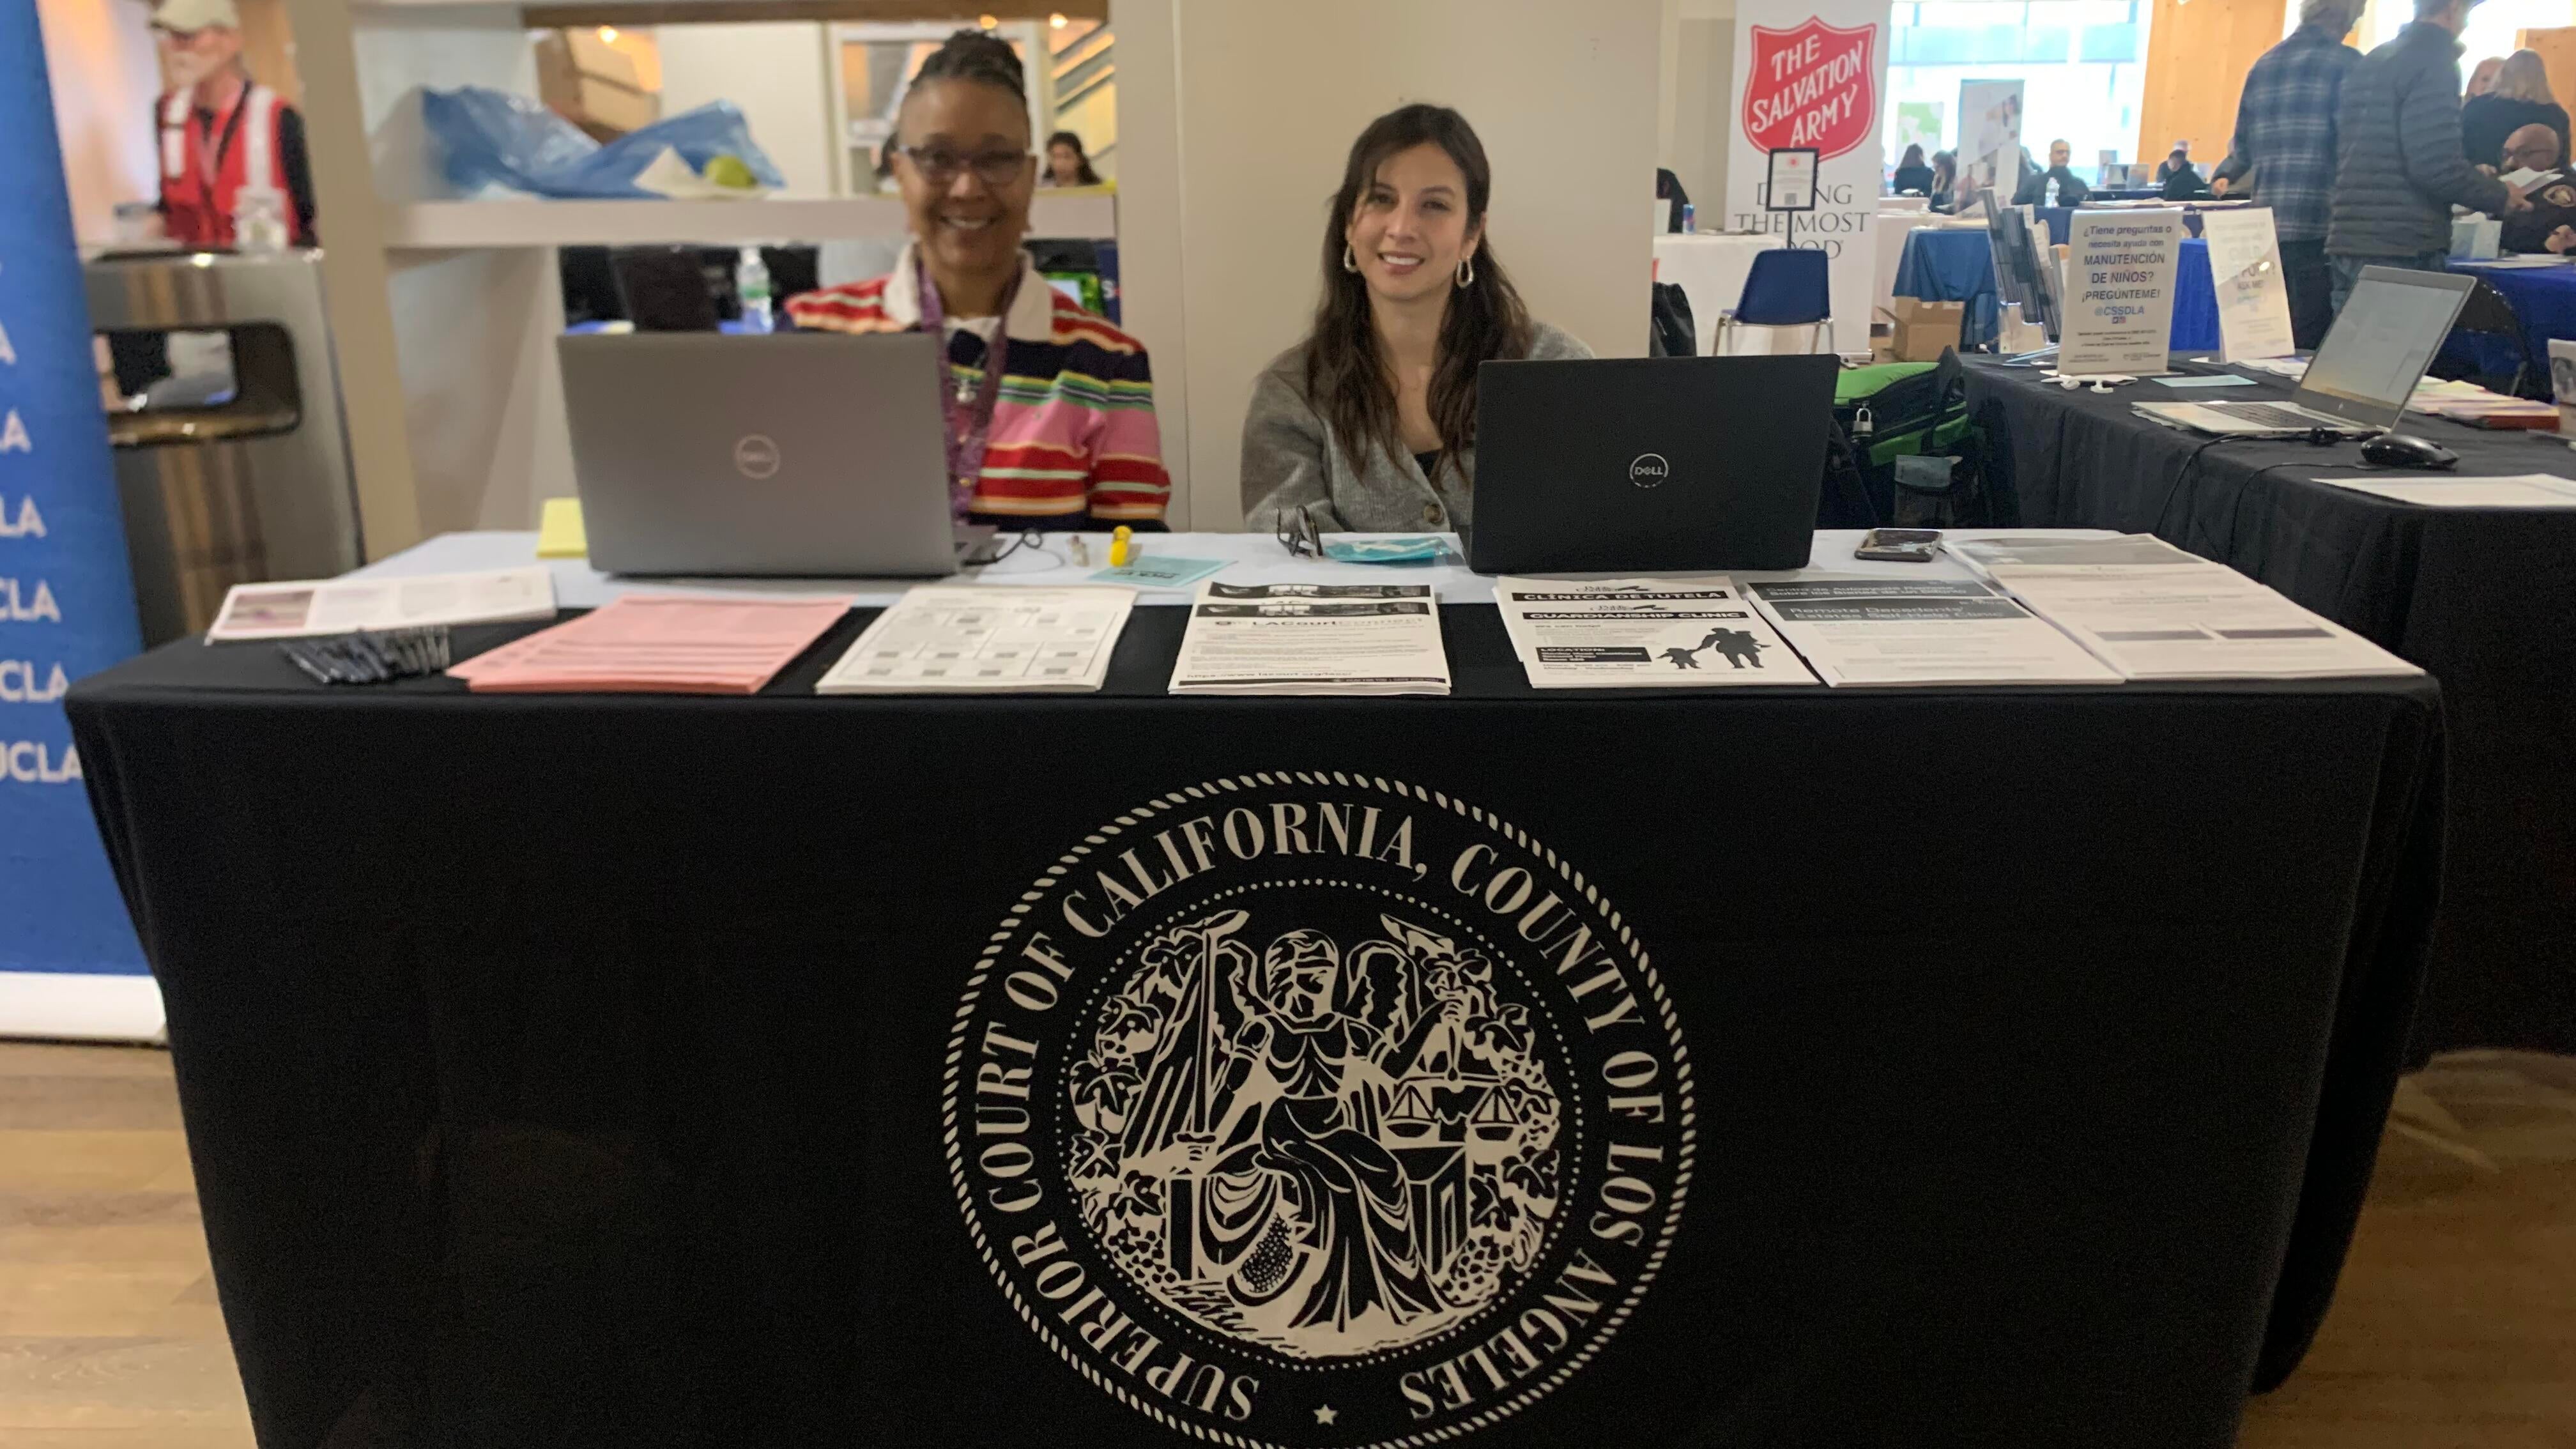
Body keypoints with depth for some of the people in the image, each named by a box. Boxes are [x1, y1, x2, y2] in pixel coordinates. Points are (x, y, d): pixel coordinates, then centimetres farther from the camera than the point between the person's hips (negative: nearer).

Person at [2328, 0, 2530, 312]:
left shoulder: (2370, 62, 17)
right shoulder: (2434, 61, -8)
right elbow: (2436, 165, -17)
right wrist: (2500, 196, -1)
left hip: (2347, 241, 8)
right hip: (2403, 249, -8)